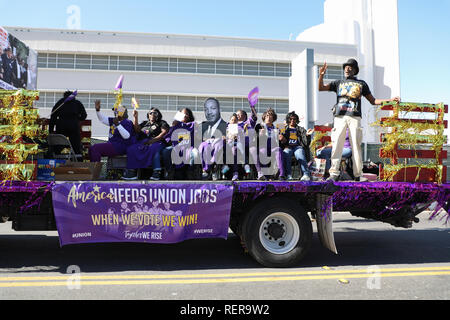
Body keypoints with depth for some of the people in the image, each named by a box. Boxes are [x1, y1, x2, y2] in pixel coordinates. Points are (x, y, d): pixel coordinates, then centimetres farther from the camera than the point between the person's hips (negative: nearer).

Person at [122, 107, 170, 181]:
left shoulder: (161, 123, 18)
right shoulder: (144, 123, 31)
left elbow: (165, 132, -1)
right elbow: (137, 130, 15)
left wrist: (154, 140, -13)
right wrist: (136, 118, 4)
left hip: (156, 142, -4)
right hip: (142, 143, 4)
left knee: (153, 148, -40)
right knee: (131, 149, -25)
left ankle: (157, 172, -46)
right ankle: (131, 172, -31)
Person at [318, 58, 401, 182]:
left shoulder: (361, 84, 22)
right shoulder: (339, 83, 22)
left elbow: (373, 101, 20)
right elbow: (321, 88, 13)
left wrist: (390, 100, 10)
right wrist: (321, 75, -3)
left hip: (355, 117, 0)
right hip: (340, 117, 0)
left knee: (356, 146, -6)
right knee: (337, 145, -9)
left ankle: (358, 174, -4)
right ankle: (334, 174, -10)